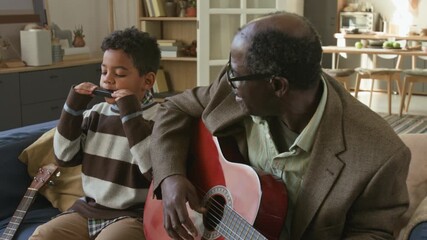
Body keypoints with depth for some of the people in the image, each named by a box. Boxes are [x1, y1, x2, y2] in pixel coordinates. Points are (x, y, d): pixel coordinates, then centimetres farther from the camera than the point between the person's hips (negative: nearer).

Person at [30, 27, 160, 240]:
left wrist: (131, 115, -27)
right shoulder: (96, 113, 8)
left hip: (132, 215, -6)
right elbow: (65, 157, 7)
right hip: (88, 209, 6)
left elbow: (156, 171, -25)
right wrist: (73, 107, -3)